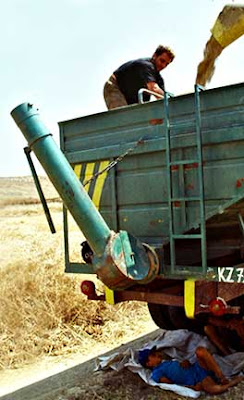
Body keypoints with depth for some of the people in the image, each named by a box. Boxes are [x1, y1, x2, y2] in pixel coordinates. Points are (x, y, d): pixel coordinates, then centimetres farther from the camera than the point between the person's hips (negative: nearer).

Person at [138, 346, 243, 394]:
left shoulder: (169, 361, 27)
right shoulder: (156, 374, 3)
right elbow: (173, 384, -6)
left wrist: (185, 362, 0)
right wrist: (193, 387, -15)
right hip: (196, 381, -7)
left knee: (200, 350, -23)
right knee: (211, 388, -39)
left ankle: (221, 376, -21)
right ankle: (230, 383, -14)